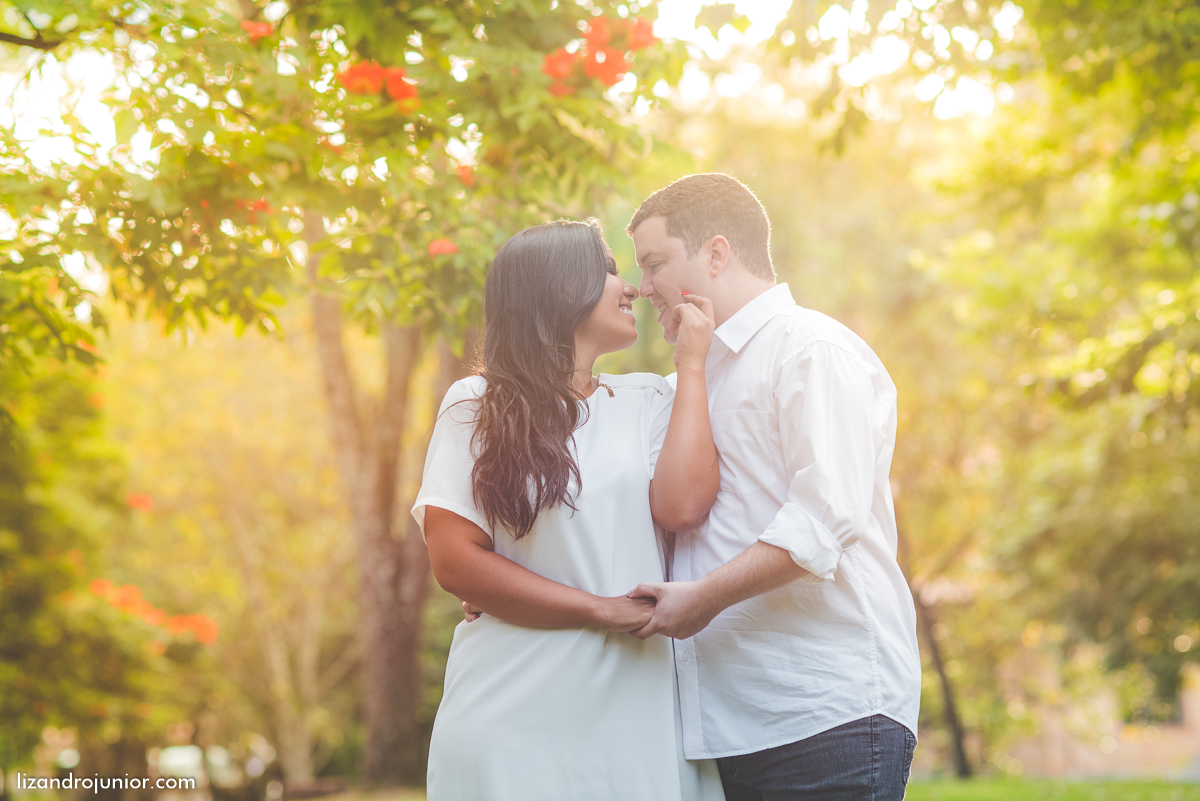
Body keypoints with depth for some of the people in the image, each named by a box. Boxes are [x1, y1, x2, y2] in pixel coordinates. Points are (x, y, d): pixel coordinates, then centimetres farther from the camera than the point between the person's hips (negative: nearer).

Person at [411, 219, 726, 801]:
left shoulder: (649, 401, 11)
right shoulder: (475, 408, 4)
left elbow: (681, 506, -9)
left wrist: (691, 362, 1)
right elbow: (454, 561, -5)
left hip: (634, 707, 2)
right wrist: (603, 611, -10)